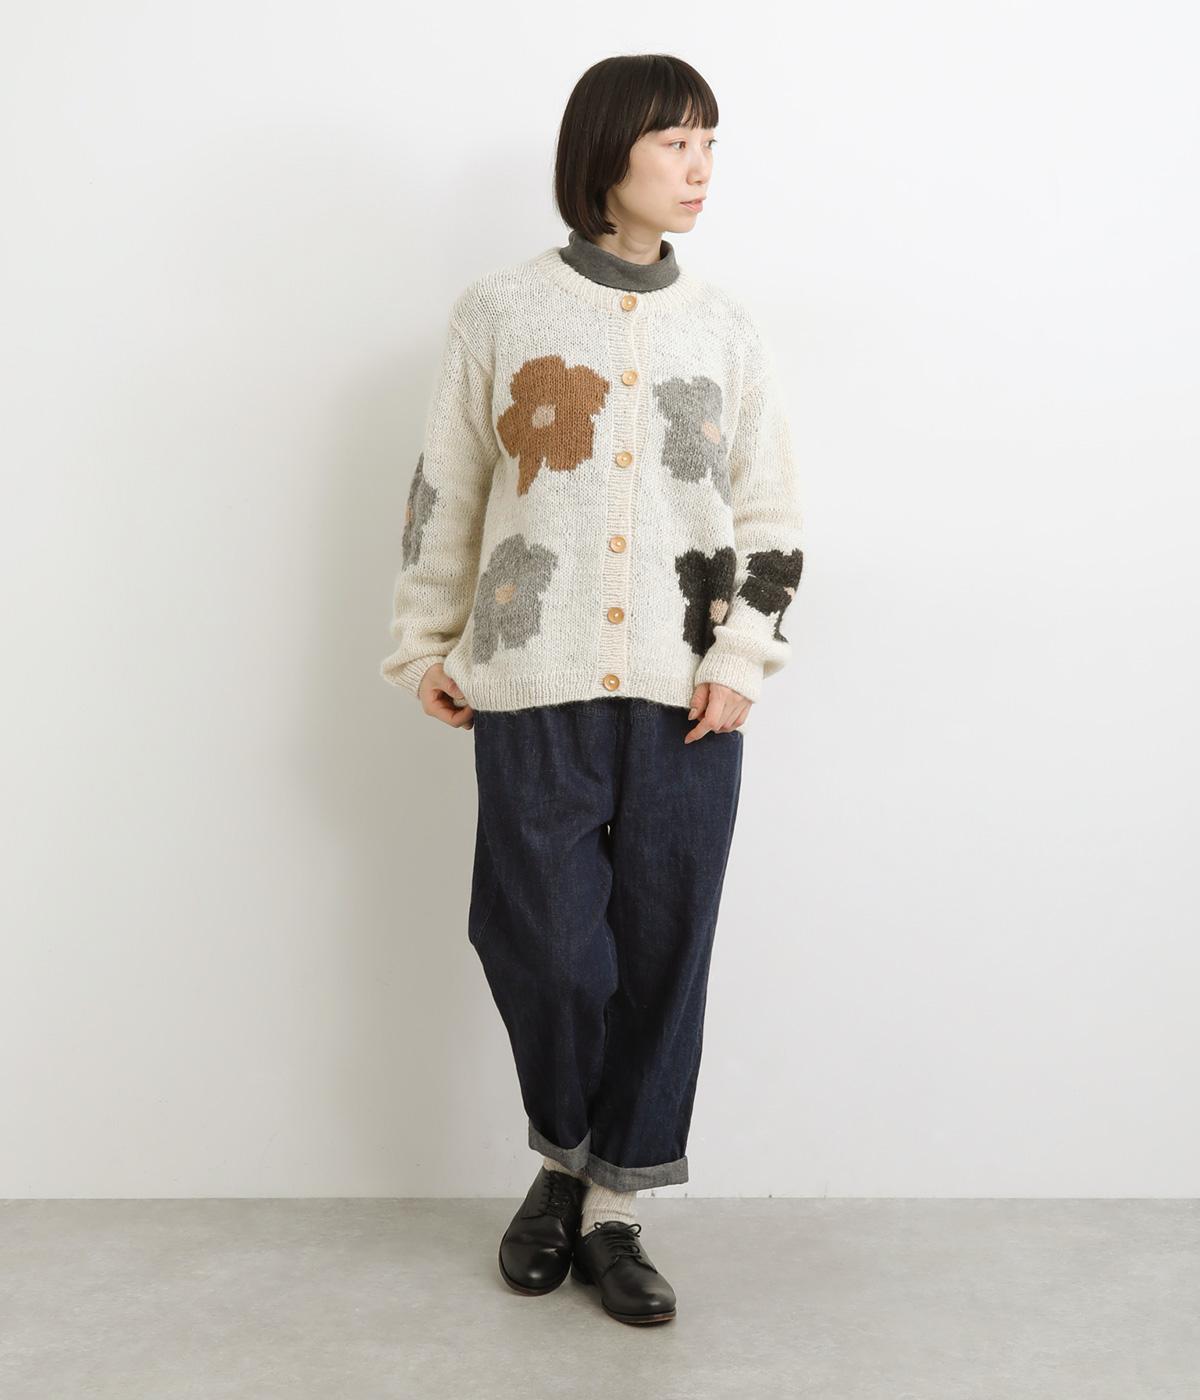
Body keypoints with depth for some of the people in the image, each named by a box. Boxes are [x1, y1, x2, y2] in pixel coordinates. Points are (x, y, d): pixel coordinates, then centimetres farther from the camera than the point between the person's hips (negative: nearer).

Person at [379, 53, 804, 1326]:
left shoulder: (725, 327, 9)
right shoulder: (500, 312, 4)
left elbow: (768, 515, 9)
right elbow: (443, 495, 9)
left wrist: (740, 656, -3)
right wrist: (427, 645, 8)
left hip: (686, 698, 2)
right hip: (536, 695, -1)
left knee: (663, 957, 4)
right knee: (548, 949, 1)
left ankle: (612, 1208, 20)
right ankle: (563, 1161, 29)